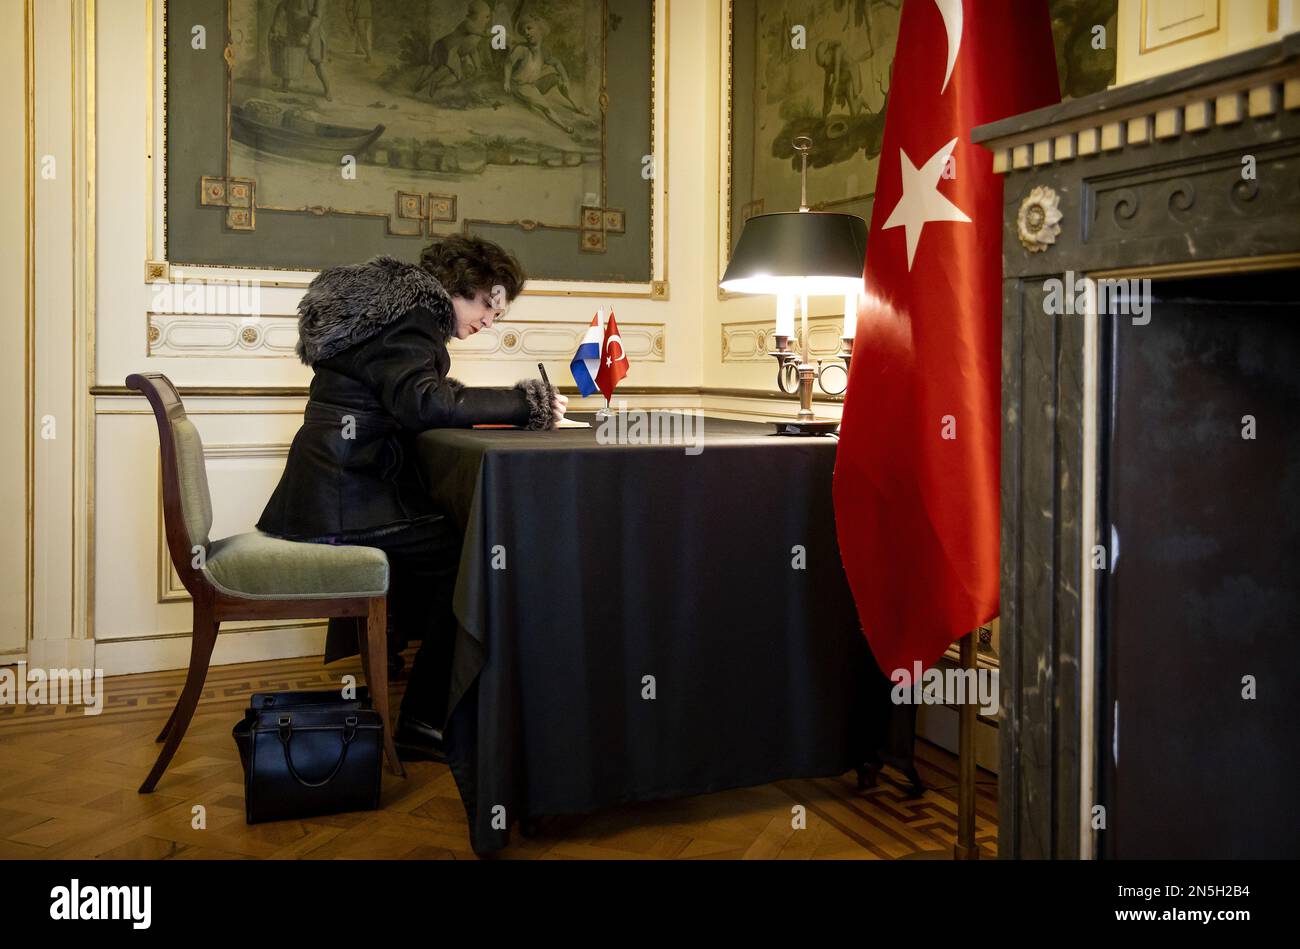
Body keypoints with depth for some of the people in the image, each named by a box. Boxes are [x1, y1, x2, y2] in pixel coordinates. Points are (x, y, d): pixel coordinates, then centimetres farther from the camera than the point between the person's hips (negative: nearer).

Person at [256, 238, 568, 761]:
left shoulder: (399, 305, 20)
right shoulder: (408, 317, -10)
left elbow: (411, 404, 19)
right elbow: (424, 402, -27)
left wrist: (510, 406, 6)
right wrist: (527, 404, -21)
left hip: (321, 492, 10)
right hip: (340, 499, -10)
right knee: (465, 555, -14)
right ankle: (421, 722, -9)